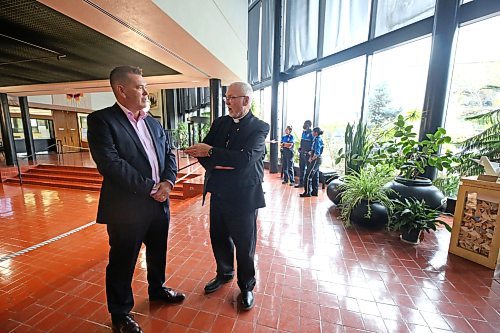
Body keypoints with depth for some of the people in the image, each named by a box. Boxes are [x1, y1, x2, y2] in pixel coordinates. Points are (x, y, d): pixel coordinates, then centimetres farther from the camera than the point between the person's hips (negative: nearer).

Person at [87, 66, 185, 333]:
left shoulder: (154, 123, 11)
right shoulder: (101, 120, -9)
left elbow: (169, 154, 8)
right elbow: (110, 163, -20)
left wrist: (167, 181, -10)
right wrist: (150, 188, -19)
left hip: (159, 203, 6)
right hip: (127, 208, -6)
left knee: (158, 254, 23)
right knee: (122, 262, 13)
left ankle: (157, 289, 49)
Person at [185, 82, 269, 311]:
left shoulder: (259, 127, -9)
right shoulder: (219, 122, 8)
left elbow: (245, 158, -23)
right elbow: (201, 151, 1)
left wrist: (211, 152, -22)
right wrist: (217, 164, -19)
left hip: (243, 196, -5)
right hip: (218, 193, 6)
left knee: (244, 244, 10)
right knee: (219, 238, 20)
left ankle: (246, 286, 36)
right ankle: (224, 274, 47)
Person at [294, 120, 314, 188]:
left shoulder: (311, 133, -13)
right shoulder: (303, 132, 12)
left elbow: (313, 144, -15)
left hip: (307, 153, -8)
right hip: (302, 153, 9)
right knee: (301, 168, 14)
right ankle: (301, 182, 25)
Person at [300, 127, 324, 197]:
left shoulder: (317, 140, -17)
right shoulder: (319, 139, 13)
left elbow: (317, 153, -23)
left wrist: (312, 159, -12)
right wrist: (311, 153, 6)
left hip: (315, 160, -10)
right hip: (316, 160, 10)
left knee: (308, 176, -6)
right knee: (315, 176, 13)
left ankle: (307, 192, -2)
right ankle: (314, 192, 21)